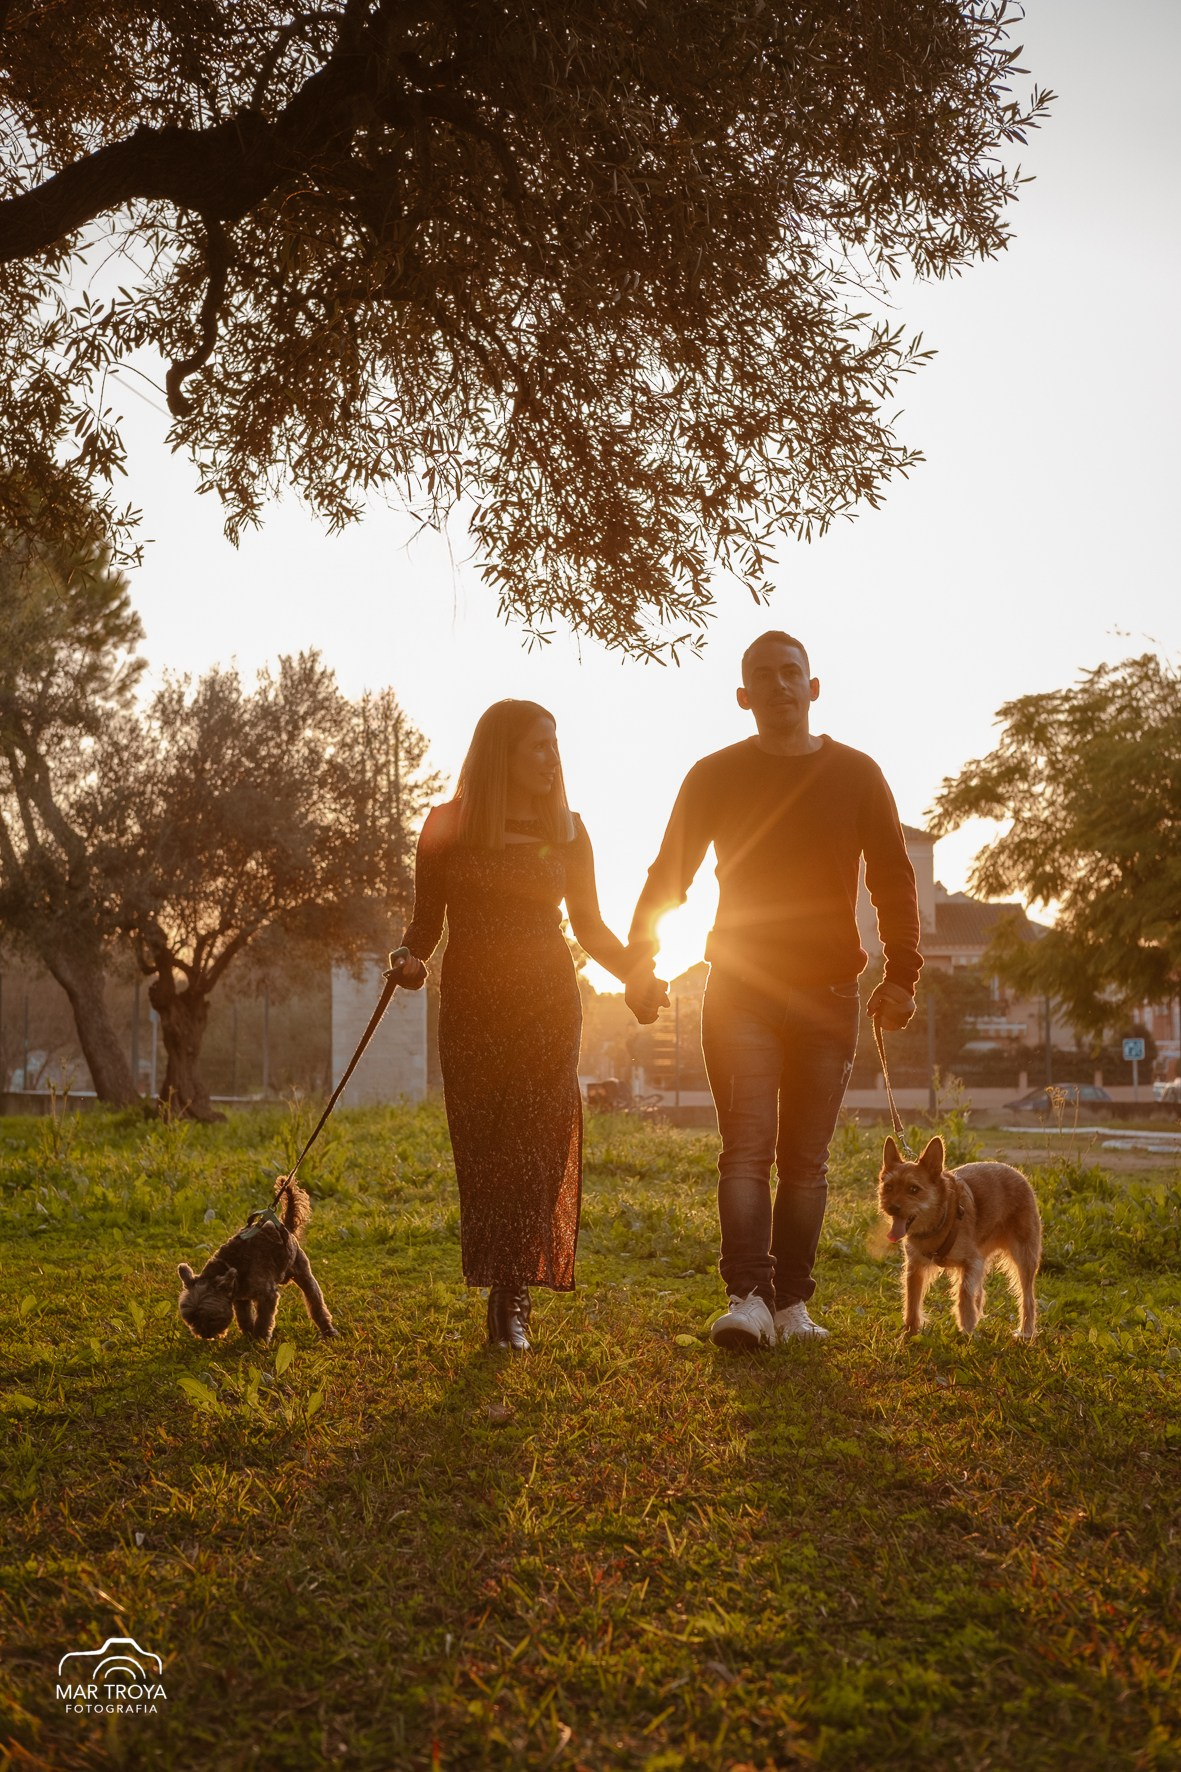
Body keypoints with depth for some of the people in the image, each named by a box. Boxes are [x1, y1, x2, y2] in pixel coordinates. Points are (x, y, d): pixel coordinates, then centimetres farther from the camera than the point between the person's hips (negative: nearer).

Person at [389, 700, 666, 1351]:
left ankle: (511, 1301, -7)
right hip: (471, 1004, 0)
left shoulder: (566, 829, 8)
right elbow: (426, 921, 8)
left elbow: (590, 927, 12)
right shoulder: (447, 826, 5)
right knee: (484, 1147, 0)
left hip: (546, 1003, 0)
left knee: (534, 1146, -9)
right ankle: (505, 1295, 11)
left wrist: (636, 972, -5)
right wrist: (407, 956, -13)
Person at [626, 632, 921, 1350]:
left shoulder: (858, 775, 8)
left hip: (829, 996, 1)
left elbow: (893, 879, 8)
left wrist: (902, 973, -3)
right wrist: (641, 961, -7)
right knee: (747, 1149, -10)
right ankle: (748, 1299, -12)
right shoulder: (714, 777, 6)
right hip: (741, 992, -1)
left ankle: (792, 1304, 12)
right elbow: (668, 874, 6)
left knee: (806, 1160, 5)